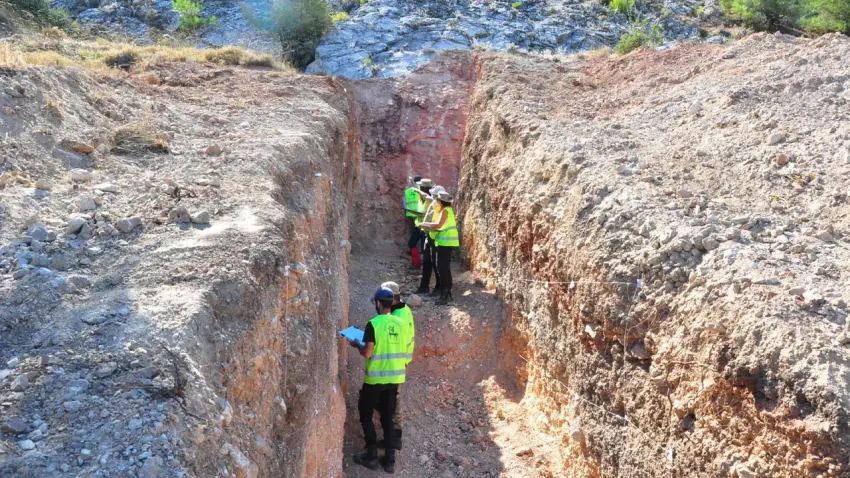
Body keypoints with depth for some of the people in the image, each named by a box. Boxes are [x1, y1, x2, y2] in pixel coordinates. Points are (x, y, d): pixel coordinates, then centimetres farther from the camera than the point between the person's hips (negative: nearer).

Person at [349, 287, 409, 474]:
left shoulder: (373, 324, -15)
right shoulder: (400, 323, 2)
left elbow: (367, 353, -17)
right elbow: (402, 349, 9)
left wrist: (357, 345, 3)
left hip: (376, 377, -5)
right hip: (395, 377, 5)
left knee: (365, 414, 12)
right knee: (387, 417, 14)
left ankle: (372, 456, 14)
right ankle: (390, 460, 14)